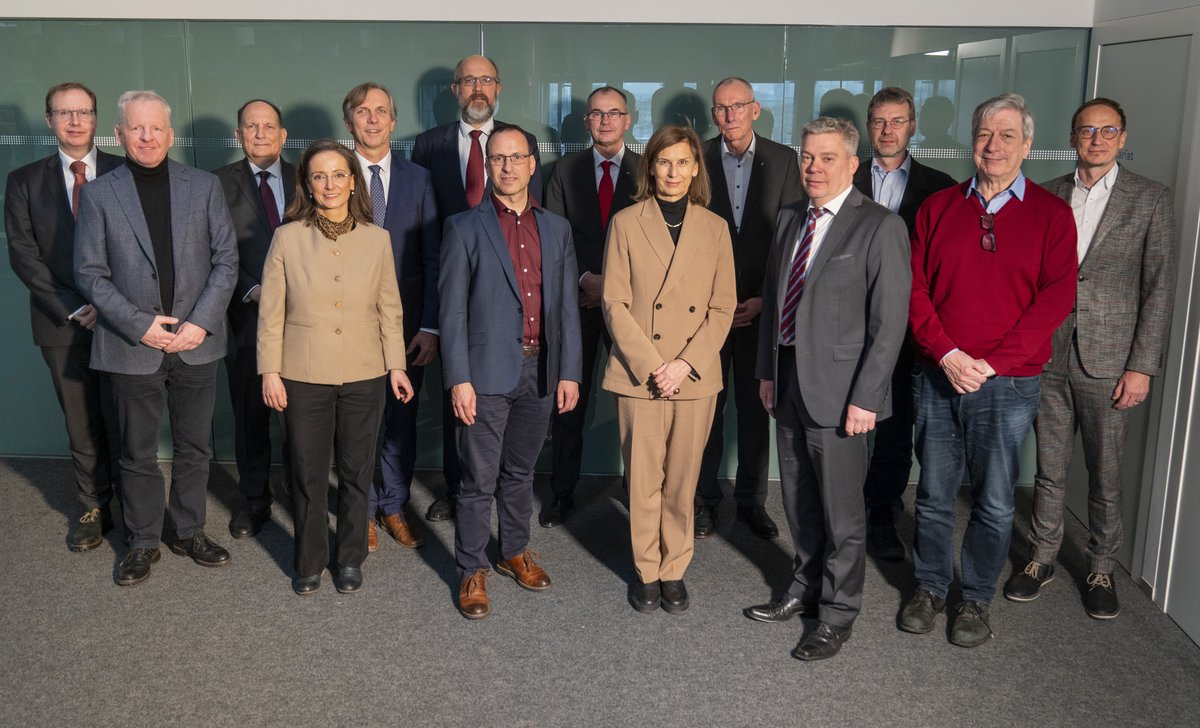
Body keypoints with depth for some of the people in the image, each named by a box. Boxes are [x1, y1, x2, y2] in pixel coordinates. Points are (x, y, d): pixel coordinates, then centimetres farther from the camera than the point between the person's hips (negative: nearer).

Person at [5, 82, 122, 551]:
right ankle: (93, 509, 23)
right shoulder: (25, 181, 7)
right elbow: (23, 254, 0)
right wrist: (73, 308, -9)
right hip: (64, 323, 2)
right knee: (82, 425, 10)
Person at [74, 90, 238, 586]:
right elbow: (90, 273, -3)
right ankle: (142, 542, 25)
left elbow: (226, 259, 0)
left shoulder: (204, 187, 3)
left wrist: (201, 322, -11)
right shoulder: (98, 194, 0)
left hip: (196, 343, 1)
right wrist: (140, 324, -14)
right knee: (137, 453, 10)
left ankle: (189, 532, 29)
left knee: (194, 448, 13)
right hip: (131, 346, -1)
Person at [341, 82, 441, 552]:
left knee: (401, 422, 11)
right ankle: (364, 511, 25)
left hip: (406, 324, 2)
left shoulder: (417, 179, 4)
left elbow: (432, 257, 1)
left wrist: (430, 326, -6)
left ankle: (394, 507, 27)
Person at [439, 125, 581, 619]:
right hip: (487, 372, -3)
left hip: (540, 370, 4)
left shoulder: (556, 228, 10)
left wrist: (569, 371, 3)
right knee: (479, 480, 2)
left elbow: (567, 305, 9)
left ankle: (515, 553, 33)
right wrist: (458, 379, -11)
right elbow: (453, 309, -5)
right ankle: (472, 572, 15)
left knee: (520, 472, 17)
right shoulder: (465, 228, -1)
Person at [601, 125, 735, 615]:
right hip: (638, 374, -1)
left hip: (695, 377, 1)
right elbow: (615, 303, -2)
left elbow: (723, 307, 4)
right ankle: (647, 571, 21)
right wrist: (650, 365, -11)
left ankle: (674, 571, 23)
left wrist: (687, 364, -9)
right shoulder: (626, 223, 2)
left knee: (682, 481, 8)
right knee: (643, 480, 5)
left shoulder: (715, 228, 7)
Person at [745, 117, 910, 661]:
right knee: (799, 500, 19)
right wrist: (767, 370, 13)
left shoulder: (879, 227, -11)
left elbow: (890, 321, -14)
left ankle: (837, 614, 21)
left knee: (841, 509, 4)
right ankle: (806, 589, 38)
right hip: (788, 381, 7)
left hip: (838, 390, -7)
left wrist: (865, 397, -17)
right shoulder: (790, 219, 11)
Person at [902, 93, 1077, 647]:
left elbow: (1056, 297, -6)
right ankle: (929, 588, 27)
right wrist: (947, 355, -11)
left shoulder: (1051, 215, 1)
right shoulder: (938, 207, 6)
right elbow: (915, 288, 2)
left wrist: (991, 363, -13)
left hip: (1008, 384, -1)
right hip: (936, 376, 2)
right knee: (934, 492, 10)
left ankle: (977, 599, 23)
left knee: (994, 502, 6)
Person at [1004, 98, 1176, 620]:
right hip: (1048, 358, 2)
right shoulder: (1048, 196, 8)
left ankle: (1101, 570, 23)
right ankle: (1042, 559, 25)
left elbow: (1159, 286, -3)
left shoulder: (1150, 199, 0)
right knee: (1049, 468, 11)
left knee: (1106, 475, 7)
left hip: (1108, 361, -2)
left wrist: (1142, 365, -8)